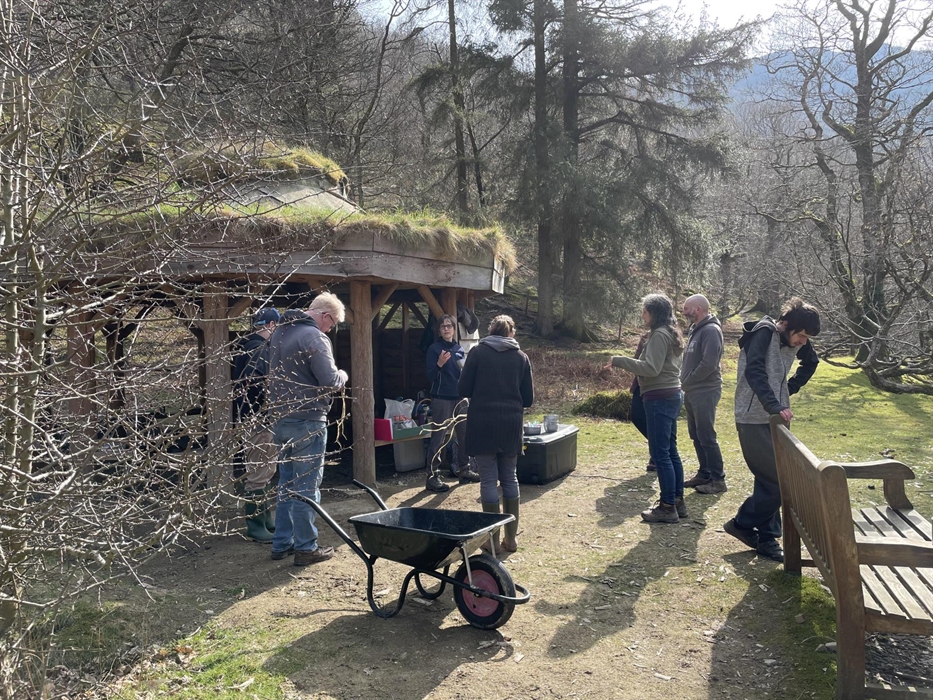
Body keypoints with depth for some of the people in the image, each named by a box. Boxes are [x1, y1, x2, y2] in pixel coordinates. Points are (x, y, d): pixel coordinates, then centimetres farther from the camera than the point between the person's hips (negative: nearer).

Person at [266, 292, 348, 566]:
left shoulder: (279, 333, 12)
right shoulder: (315, 338, -17)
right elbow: (331, 382, -20)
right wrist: (342, 375, 0)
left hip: (281, 418, 8)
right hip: (307, 422, -8)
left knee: (286, 482, 17)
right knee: (307, 486, 1)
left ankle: (282, 543, 24)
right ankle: (306, 548, 9)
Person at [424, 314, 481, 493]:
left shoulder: (459, 349, 12)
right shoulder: (434, 349, -5)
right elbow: (430, 376, -11)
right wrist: (439, 364, -28)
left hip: (460, 399, 6)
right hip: (441, 400, -6)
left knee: (465, 436, 10)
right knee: (439, 439, -6)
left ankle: (464, 470, 24)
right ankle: (432, 477, -3)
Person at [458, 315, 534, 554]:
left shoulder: (478, 352, -3)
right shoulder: (521, 357, 4)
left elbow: (463, 389, -2)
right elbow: (528, 398, 6)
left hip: (482, 424, -3)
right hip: (511, 425, 3)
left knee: (488, 479, 3)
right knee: (509, 477, 14)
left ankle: (493, 538, 8)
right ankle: (511, 537, 19)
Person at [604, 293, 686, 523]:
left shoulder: (659, 335, -15)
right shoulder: (670, 334, 15)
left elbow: (651, 368, -23)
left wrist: (620, 361, -19)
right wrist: (627, 363, 12)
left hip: (660, 399, -10)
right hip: (671, 395, 10)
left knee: (660, 453, -5)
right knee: (670, 451, 14)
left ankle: (668, 507, 0)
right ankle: (678, 501, 21)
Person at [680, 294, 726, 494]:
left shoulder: (710, 330, -15)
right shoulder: (696, 330, 15)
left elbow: (709, 363, -24)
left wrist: (687, 381, -14)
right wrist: (684, 382, 7)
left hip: (705, 392, -9)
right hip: (693, 392, 9)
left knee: (707, 437, -5)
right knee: (696, 436, 14)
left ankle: (718, 479, 3)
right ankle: (704, 473, 24)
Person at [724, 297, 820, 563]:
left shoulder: (794, 340, 7)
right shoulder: (764, 332, -16)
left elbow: (811, 362, 27)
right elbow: (754, 371, -30)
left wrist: (791, 387, 14)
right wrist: (775, 406, -36)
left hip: (775, 419, 8)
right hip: (754, 420, -8)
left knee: (771, 479, 11)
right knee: (776, 479, -7)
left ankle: (766, 538, 20)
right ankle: (743, 523, 12)